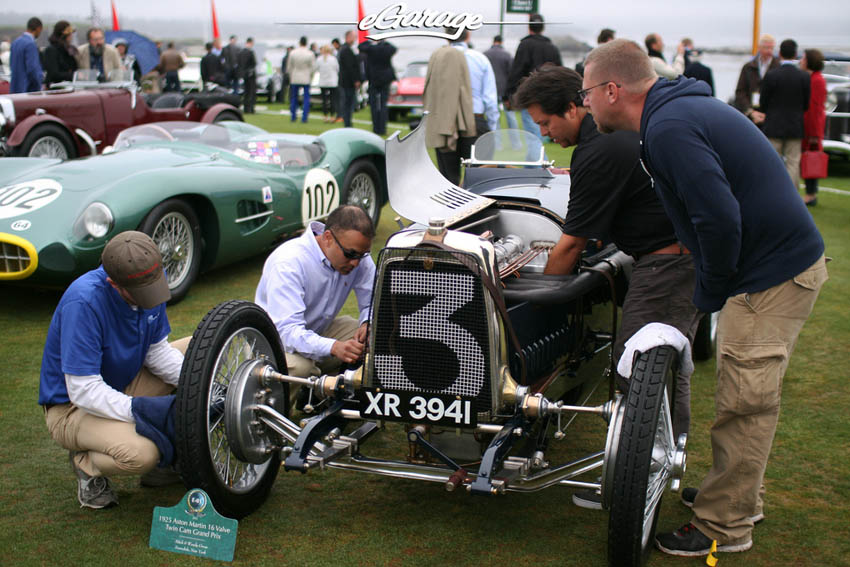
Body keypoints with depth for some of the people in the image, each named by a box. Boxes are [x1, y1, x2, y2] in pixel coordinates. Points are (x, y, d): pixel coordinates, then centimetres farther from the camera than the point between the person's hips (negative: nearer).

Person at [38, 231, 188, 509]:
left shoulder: (149, 278, -10)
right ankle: (87, 463, 1)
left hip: (125, 385, 8)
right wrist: (141, 410, -37)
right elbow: (83, 391, -30)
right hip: (73, 406, -8)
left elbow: (157, 349, 0)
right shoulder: (83, 302, -32)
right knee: (140, 453, -34)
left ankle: (171, 453, 4)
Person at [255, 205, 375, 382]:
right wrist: (333, 347, -55)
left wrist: (368, 324, -30)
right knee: (298, 367, -39)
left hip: (321, 331, 6)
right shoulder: (288, 263, -30)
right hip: (279, 340, -6)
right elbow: (287, 329, -38)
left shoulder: (357, 254, -11)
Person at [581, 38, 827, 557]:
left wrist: (711, 292, -13)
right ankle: (740, 497, 35)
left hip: (772, 275, -10)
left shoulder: (669, 128, -22)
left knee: (744, 403, -1)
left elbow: (719, 217, -27)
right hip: (784, 261, 10)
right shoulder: (680, 109, 11)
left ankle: (723, 527, 10)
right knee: (749, 396, 20)